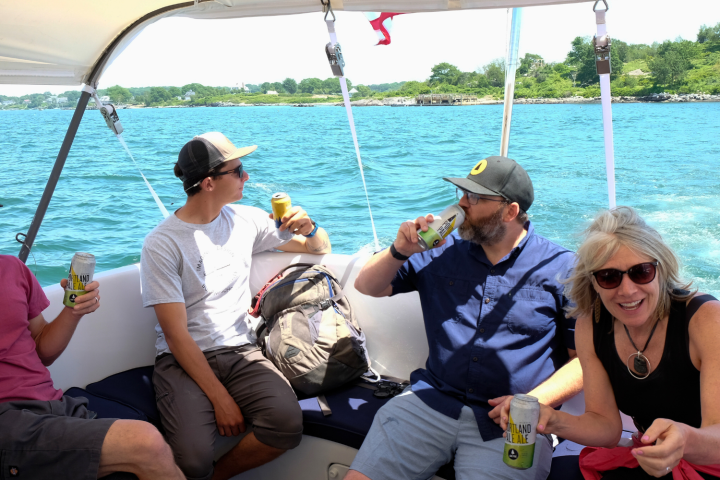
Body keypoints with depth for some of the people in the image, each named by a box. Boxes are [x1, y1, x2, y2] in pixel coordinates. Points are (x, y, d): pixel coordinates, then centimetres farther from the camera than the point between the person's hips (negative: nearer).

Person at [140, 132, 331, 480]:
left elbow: (320, 249, 19)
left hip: (241, 352, 4)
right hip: (184, 359, -4)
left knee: (287, 422, -26)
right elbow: (176, 334, -11)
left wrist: (310, 229, -5)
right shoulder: (162, 244, -7)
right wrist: (220, 398, -17)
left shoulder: (246, 220, 7)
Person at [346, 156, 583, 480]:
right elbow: (367, 287, 14)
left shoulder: (562, 268, 1)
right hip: (431, 401, 3)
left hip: (507, 422, -2)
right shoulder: (443, 251, 10)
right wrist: (401, 251, -5)